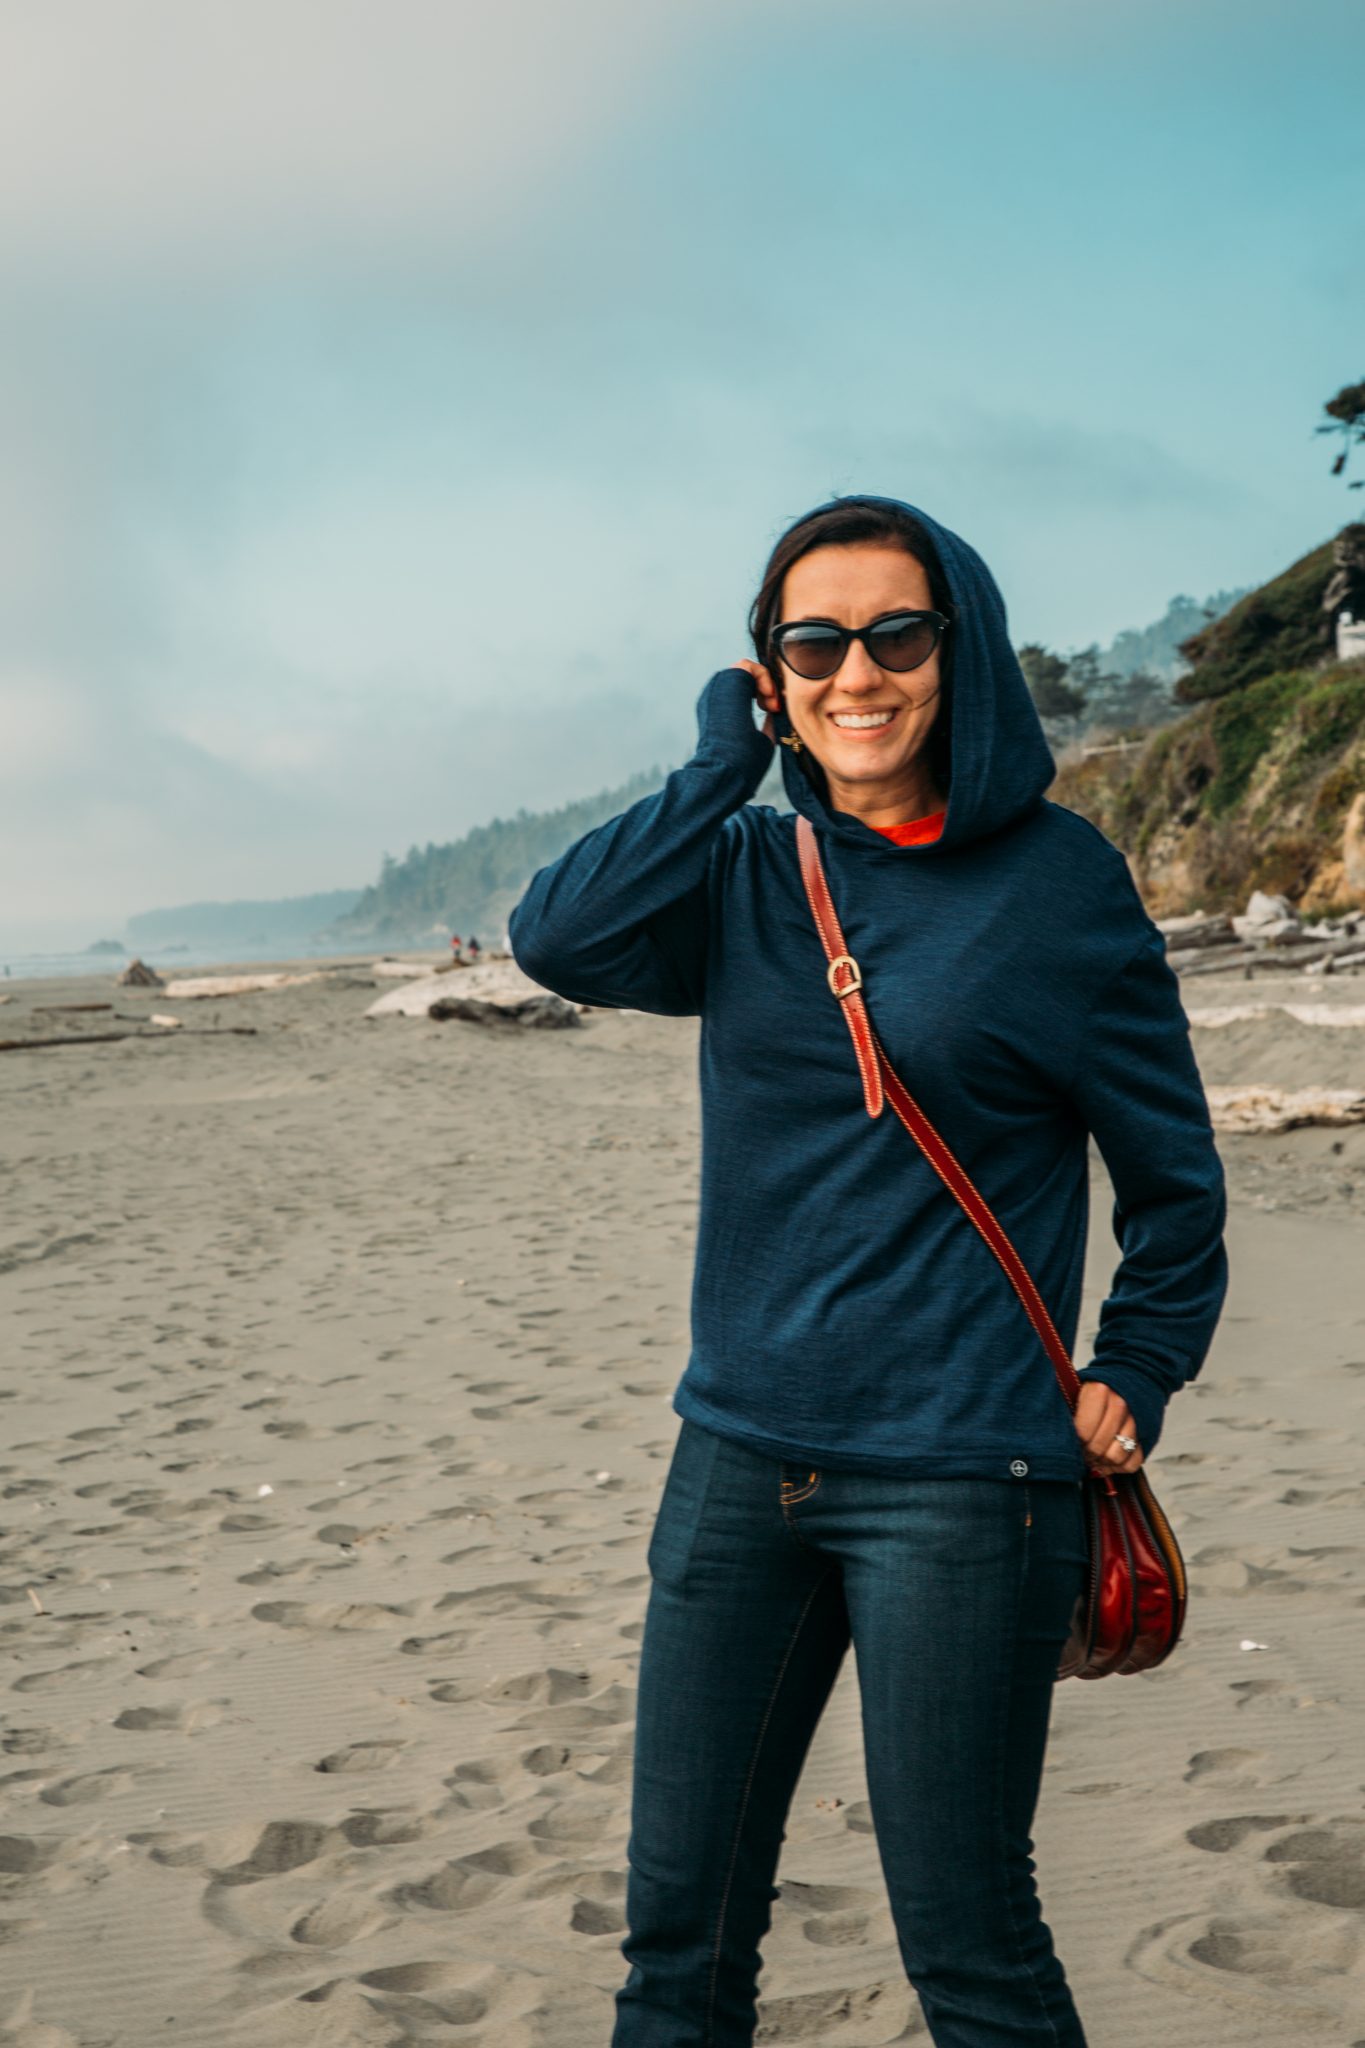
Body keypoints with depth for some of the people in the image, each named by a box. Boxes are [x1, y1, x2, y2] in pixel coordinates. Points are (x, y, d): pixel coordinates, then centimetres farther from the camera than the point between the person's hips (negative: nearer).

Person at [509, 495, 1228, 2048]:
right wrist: (724, 760, -7)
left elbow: (1172, 1166, 4)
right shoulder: (745, 870, 5)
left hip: (960, 1480, -4)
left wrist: (1130, 1376, -2)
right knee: (677, 1920, 13)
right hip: (739, 1455, 4)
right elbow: (556, 940, -12)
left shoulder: (1055, 878, -4)